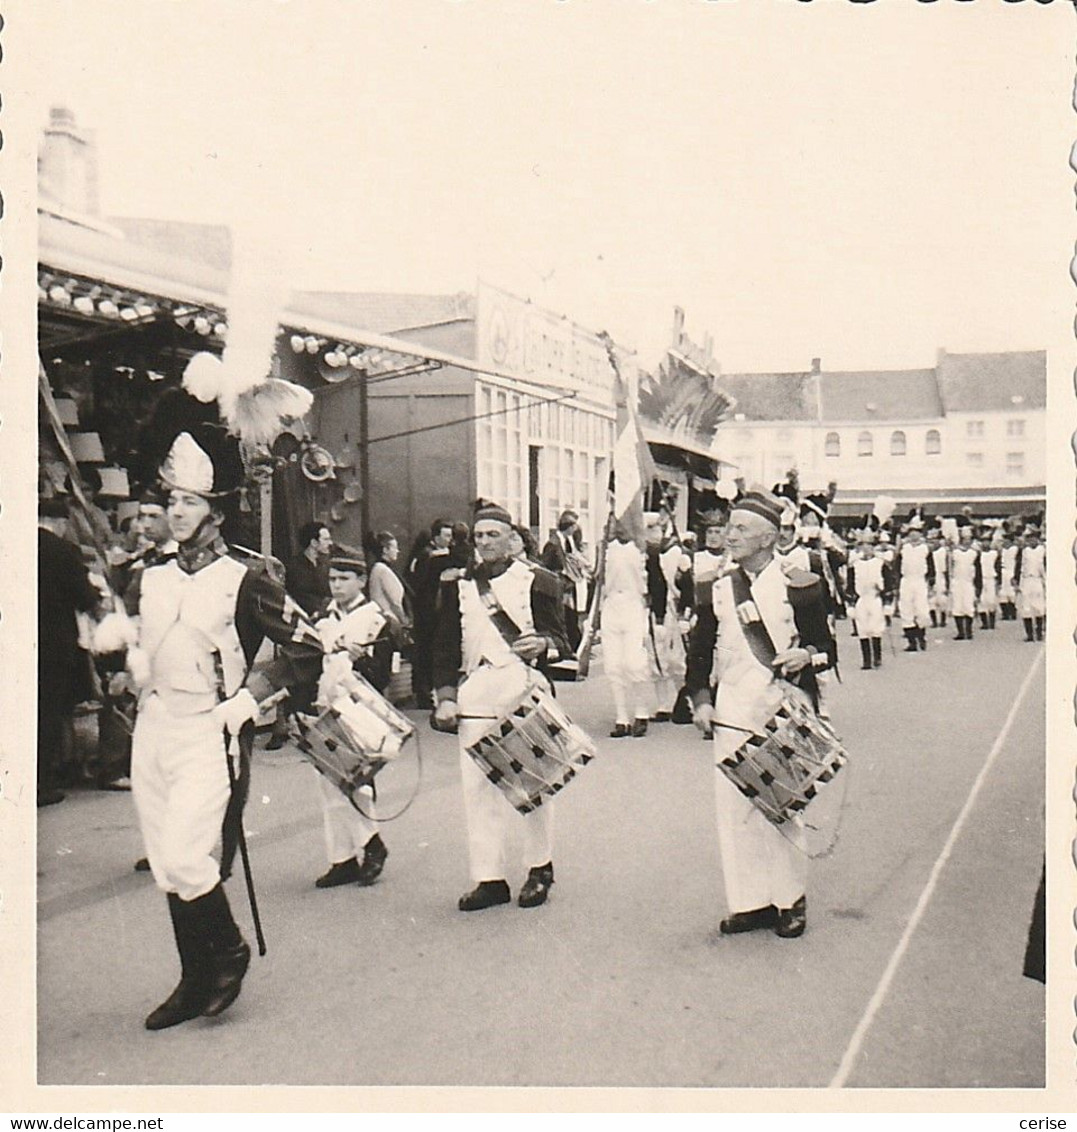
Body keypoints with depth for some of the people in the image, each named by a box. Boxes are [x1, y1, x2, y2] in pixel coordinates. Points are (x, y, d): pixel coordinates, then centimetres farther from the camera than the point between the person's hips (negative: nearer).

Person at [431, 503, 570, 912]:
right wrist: (446, 695, 2)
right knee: (478, 786, 1)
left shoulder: (538, 582, 4)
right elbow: (445, 646, 13)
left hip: (525, 693, -3)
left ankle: (540, 868, 21)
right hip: (476, 697, 3)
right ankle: (488, 877, 9)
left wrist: (542, 645, -20)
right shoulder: (458, 586, 13)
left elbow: (561, 641, 3)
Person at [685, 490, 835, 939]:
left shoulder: (800, 586, -1)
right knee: (733, 804, 3)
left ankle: (790, 899, 19)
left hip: (784, 711, -3)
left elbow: (825, 648, 3)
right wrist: (701, 700, 0)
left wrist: (805, 656, -18)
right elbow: (699, 652, 12)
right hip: (732, 714, 3)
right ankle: (750, 900, 15)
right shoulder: (717, 590, 8)